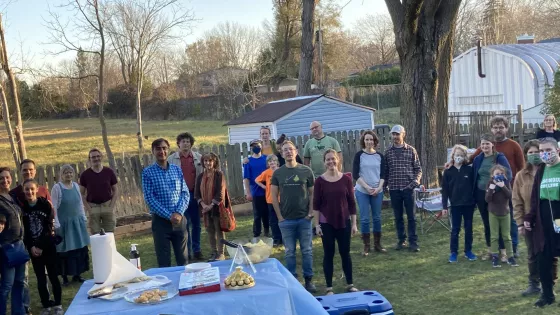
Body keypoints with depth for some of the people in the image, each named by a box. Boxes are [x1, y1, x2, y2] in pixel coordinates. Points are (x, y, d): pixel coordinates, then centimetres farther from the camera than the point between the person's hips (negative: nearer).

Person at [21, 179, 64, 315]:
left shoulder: (45, 204, -8)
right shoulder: (22, 207, -2)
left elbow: (48, 228, -7)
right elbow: (23, 230, 1)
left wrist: (41, 247, -10)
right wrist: (31, 247, -7)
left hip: (48, 246, -2)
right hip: (33, 248, 2)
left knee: (53, 276, 2)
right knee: (41, 279, 8)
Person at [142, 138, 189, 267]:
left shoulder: (177, 169, 7)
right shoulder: (148, 172, -3)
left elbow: (185, 193, 4)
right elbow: (149, 198, -9)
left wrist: (179, 213, -13)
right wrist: (169, 215, -15)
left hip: (179, 218, 3)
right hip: (160, 220, -3)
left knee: (183, 258, 11)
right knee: (163, 261, 5)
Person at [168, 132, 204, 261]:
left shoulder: (198, 158, 4)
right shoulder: (171, 159, -1)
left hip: (195, 194, 2)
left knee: (196, 223, 10)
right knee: (184, 224, 3)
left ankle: (196, 250, 21)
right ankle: (186, 251, 12)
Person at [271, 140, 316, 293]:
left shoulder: (306, 171, 0)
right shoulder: (278, 173, 1)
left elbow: (312, 193, 4)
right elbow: (273, 196, 2)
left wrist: (311, 212, -4)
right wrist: (280, 216, -3)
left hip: (304, 218, 0)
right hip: (286, 220, 0)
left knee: (307, 251, 6)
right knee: (290, 252, 7)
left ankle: (309, 280, 17)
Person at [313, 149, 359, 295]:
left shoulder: (346, 179, -2)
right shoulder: (320, 181, -6)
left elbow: (352, 202, 3)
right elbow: (316, 204, -3)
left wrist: (354, 223, 2)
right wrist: (317, 224, -6)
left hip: (344, 222, 1)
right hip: (326, 223, -1)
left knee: (345, 253, 10)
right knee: (328, 254, 6)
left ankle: (350, 284, 24)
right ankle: (329, 287, 16)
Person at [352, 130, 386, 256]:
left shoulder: (379, 156, 6)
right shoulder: (359, 155, -3)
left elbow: (383, 174, 6)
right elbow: (355, 174, -6)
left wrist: (379, 188, -9)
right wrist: (367, 187, -12)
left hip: (377, 191, 2)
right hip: (362, 191, -2)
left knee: (377, 217, 7)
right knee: (364, 218, -1)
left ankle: (377, 244, 18)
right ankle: (366, 246, 9)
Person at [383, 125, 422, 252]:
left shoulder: (411, 150, 1)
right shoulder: (388, 152, 5)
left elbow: (418, 169, 5)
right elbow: (385, 171, 9)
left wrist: (416, 180, -11)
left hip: (408, 188, -2)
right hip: (394, 189, 2)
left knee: (411, 216, 1)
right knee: (398, 216, 10)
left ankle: (413, 242, 8)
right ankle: (401, 240, 21)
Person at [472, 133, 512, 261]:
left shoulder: (500, 157, -6)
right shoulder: (477, 159, 6)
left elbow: (508, 174, -11)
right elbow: (474, 177, 9)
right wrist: (473, 195, 5)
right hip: (481, 195, 4)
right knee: (486, 223, 12)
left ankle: (503, 251, 10)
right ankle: (490, 249, 23)